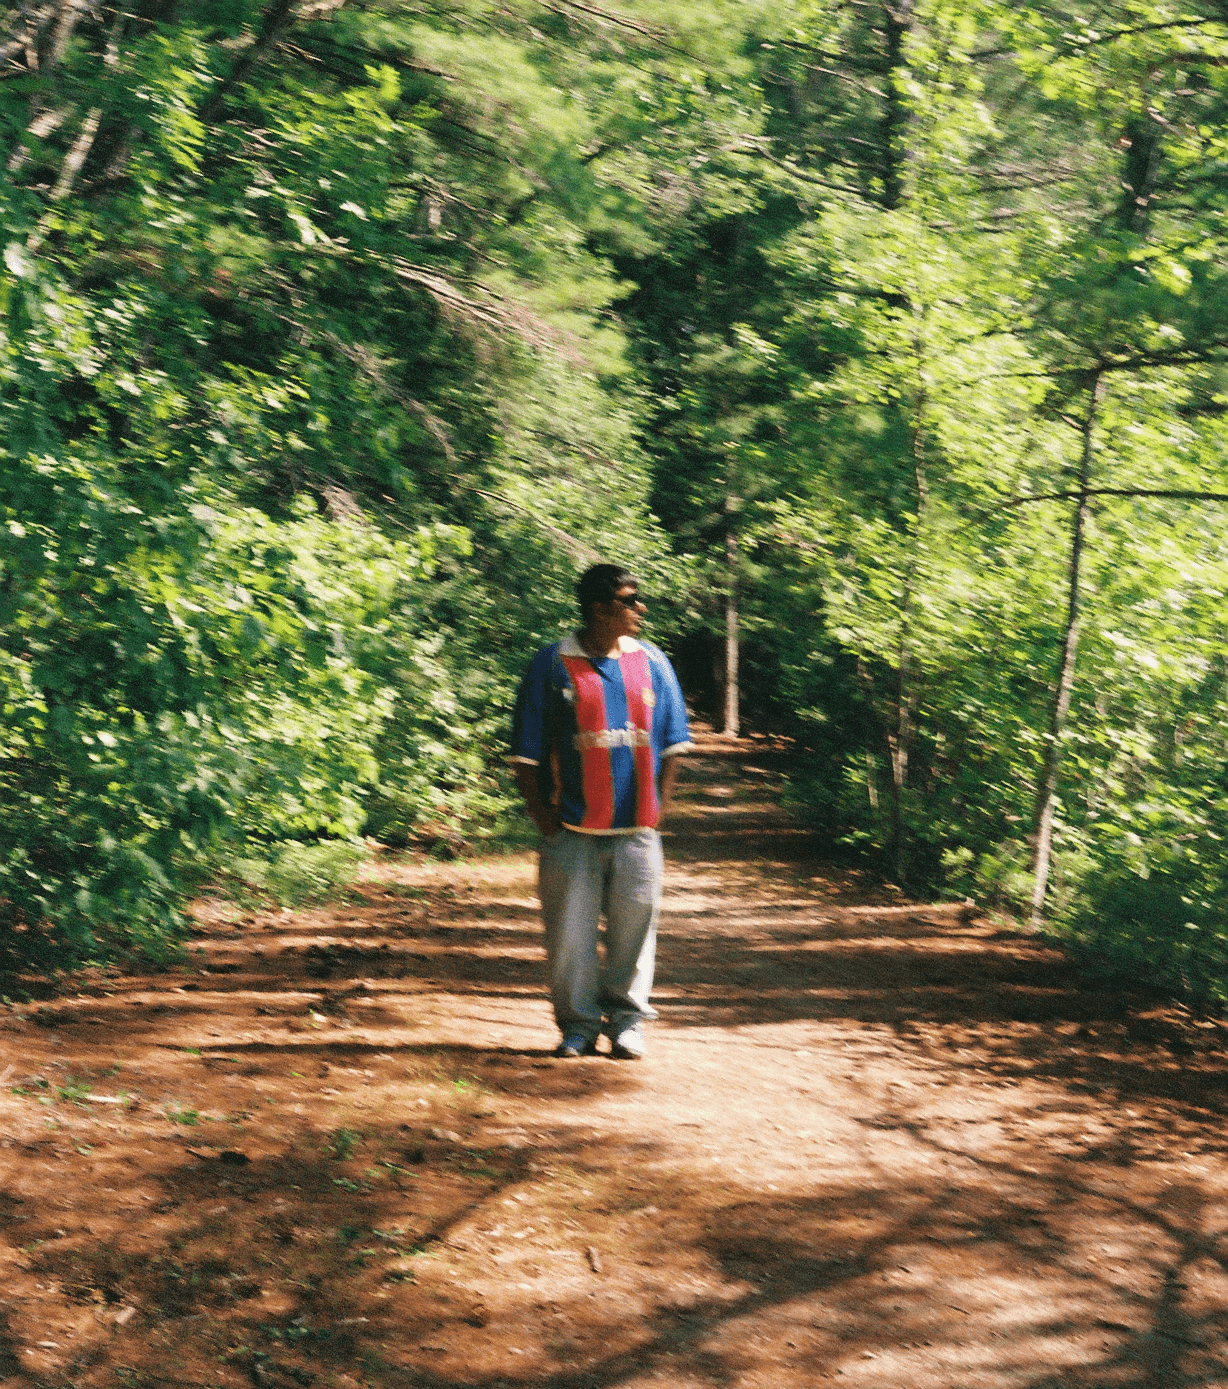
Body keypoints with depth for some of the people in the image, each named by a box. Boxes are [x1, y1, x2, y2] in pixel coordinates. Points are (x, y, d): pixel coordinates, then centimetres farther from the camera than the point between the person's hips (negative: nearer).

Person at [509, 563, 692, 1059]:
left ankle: (627, 1021, 21)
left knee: (633, 928, 7)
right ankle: (579, 1023, 17)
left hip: (636, 832, 2)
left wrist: (658, 807, 5)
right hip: (572, 832, -2)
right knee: (569, 934, 2)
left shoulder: (652, 662, 7)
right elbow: (526, 752, 0)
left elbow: (671, 742, 13)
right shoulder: (552, 664, -3)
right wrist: (543, 818, -4)